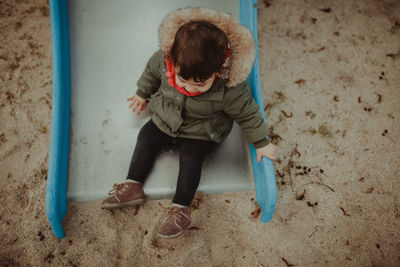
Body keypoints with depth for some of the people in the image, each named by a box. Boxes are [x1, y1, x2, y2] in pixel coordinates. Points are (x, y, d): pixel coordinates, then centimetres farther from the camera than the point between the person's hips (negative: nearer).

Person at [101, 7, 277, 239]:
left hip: (201, 133, -4)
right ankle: (133, 186, 7)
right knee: (147, 137, 1)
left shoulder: (230, 89, -37)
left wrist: (261, 143, -8)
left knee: (191, 159, -19)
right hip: (166, 119, 5)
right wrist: (142, 94, 14)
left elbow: (247, 113, -19)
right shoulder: (164, 59, -28)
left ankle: (181, 209, -7)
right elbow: (152, 71, -3)